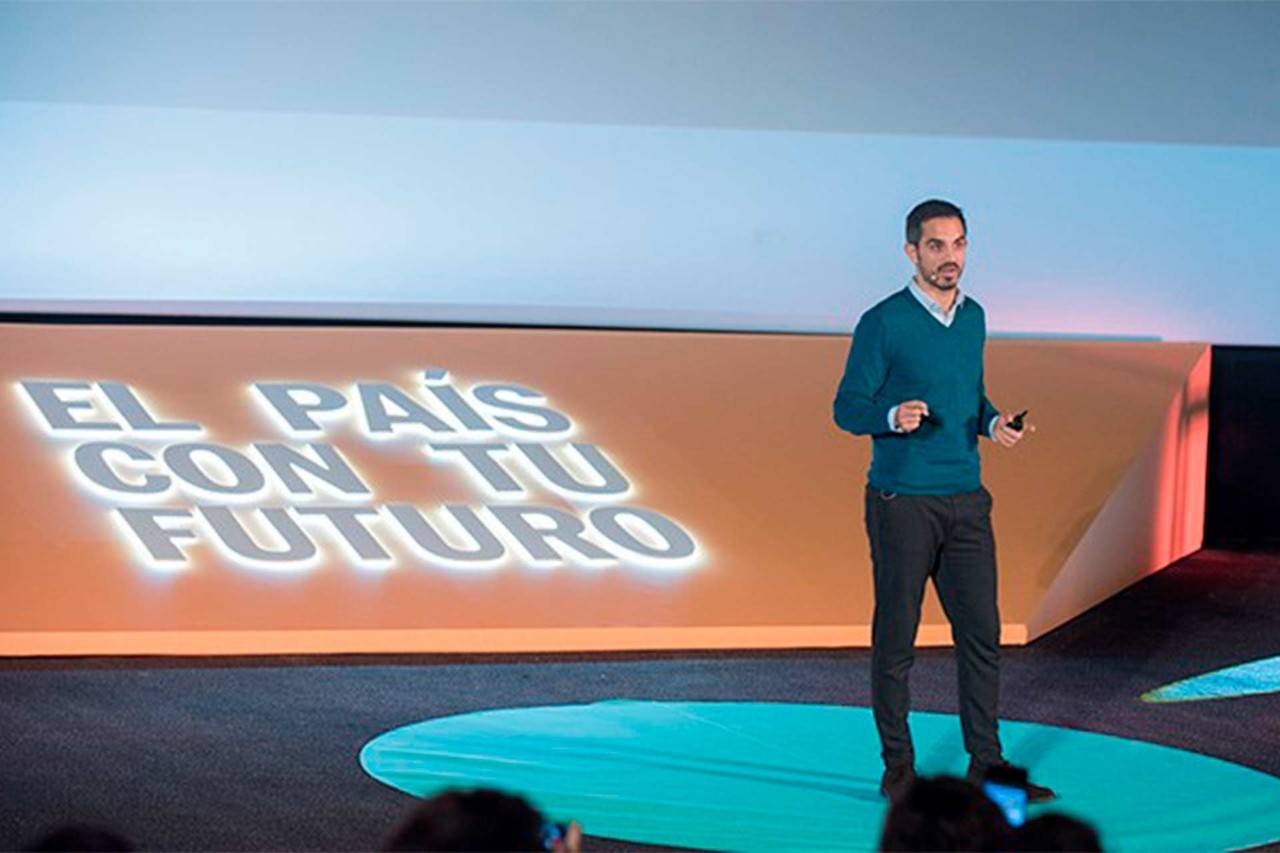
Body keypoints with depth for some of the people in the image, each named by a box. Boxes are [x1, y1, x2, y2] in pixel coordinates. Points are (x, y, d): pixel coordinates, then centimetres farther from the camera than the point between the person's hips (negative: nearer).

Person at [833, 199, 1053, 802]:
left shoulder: (973, 317, 10)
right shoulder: (882, 323, -8)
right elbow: (847, 408, -7)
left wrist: (994, 424, 0)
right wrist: (894, 417, -27)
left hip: (967, 502, 5)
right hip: (902, 502, -5)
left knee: (981, 632, 4)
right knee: (896, 638, 2)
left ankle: (987, 767, 10)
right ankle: (898, 765, 13)